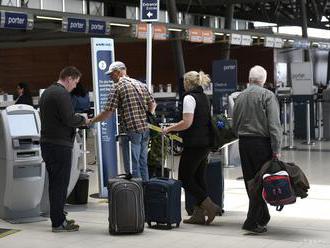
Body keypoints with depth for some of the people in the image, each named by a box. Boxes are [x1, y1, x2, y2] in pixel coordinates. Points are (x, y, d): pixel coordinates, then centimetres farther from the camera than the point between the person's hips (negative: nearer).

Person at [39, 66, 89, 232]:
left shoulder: (47, 92, 17)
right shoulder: (62, 94, -14)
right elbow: (69, 119, -22)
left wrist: (77, 119, 17)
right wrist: (83, 120, -3)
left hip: (47, 142, 10)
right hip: (60, 144, -10)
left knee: (54, 182, 15)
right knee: (60, 183, -5)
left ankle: (57, 218, 23)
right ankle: (58, 223, -2)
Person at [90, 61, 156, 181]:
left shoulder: (118, 86, -7)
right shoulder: (140, 84, 14)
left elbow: (108, 113, -9)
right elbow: (153, 104, 15)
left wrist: (91, 121, 2)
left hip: (131, 131, -7)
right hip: (145, 129, 7)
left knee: (132, 167, -2)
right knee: (142, 163, 16)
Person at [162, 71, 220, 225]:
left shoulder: (189, 97, -12)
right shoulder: (204, 97, 15)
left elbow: (187, 123, -20)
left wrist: (169, 129, -8)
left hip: (194, 144, -9)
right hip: (205, 143, 9)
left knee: (185, 178, -2)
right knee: (199, 178, 10)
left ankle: (209, 206, -9)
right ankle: (199, 214, 10)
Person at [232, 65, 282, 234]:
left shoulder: (240, 97, 9)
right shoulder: (267, 95, -7)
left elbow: (234, 125, 14)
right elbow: (274, 124, -14)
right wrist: (276, 149, -13)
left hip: (243, 143, 6)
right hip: (262, 143, -5)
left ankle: (263, 216, 26)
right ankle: (252, 221, -6)